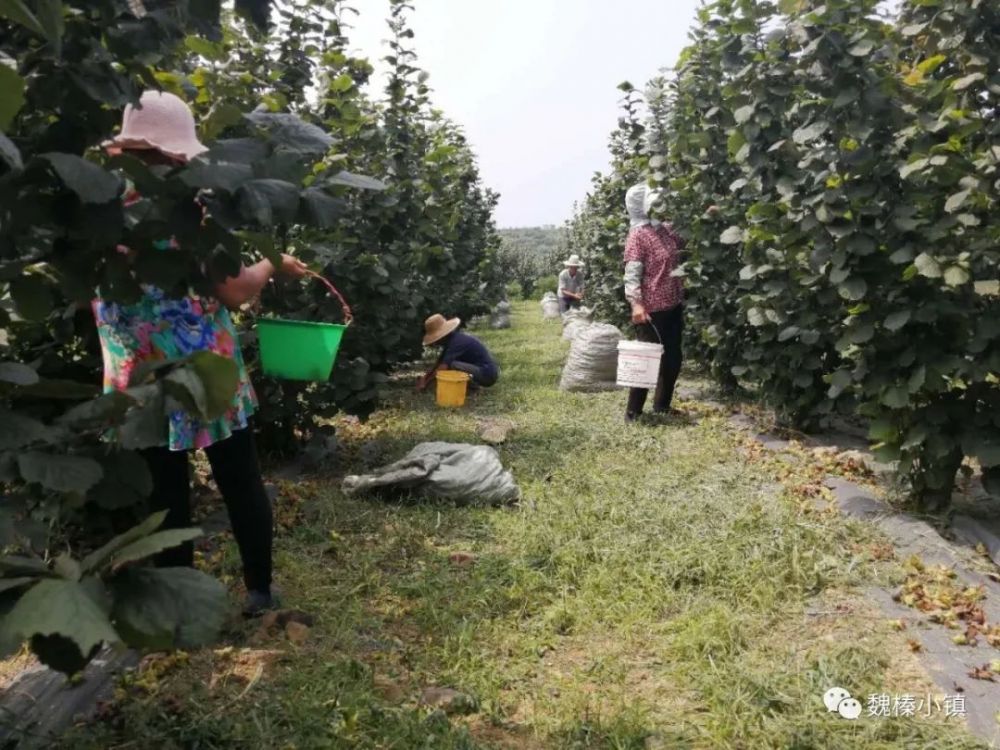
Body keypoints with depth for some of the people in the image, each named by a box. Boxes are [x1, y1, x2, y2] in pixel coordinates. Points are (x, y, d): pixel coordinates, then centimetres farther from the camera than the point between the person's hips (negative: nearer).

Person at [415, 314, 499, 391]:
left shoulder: (456, 342, -20)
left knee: (451, 364, -24)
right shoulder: (452, 338, 8)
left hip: (487, 375, -10)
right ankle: (472, 382, 11)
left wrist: (425, 384, -15)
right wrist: (425, 377, 5)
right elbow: (439, 362, 14)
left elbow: (442, 367, -24)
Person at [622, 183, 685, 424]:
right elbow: (632, 274, -19)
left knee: (672, 359, 14)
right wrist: (636, 304, -28)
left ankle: (662, 406, 28)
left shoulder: (666, 230, 11)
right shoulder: (638, 235, -12)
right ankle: (633, 411, 10)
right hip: (651, 310, -8)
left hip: (673, 306, 8)